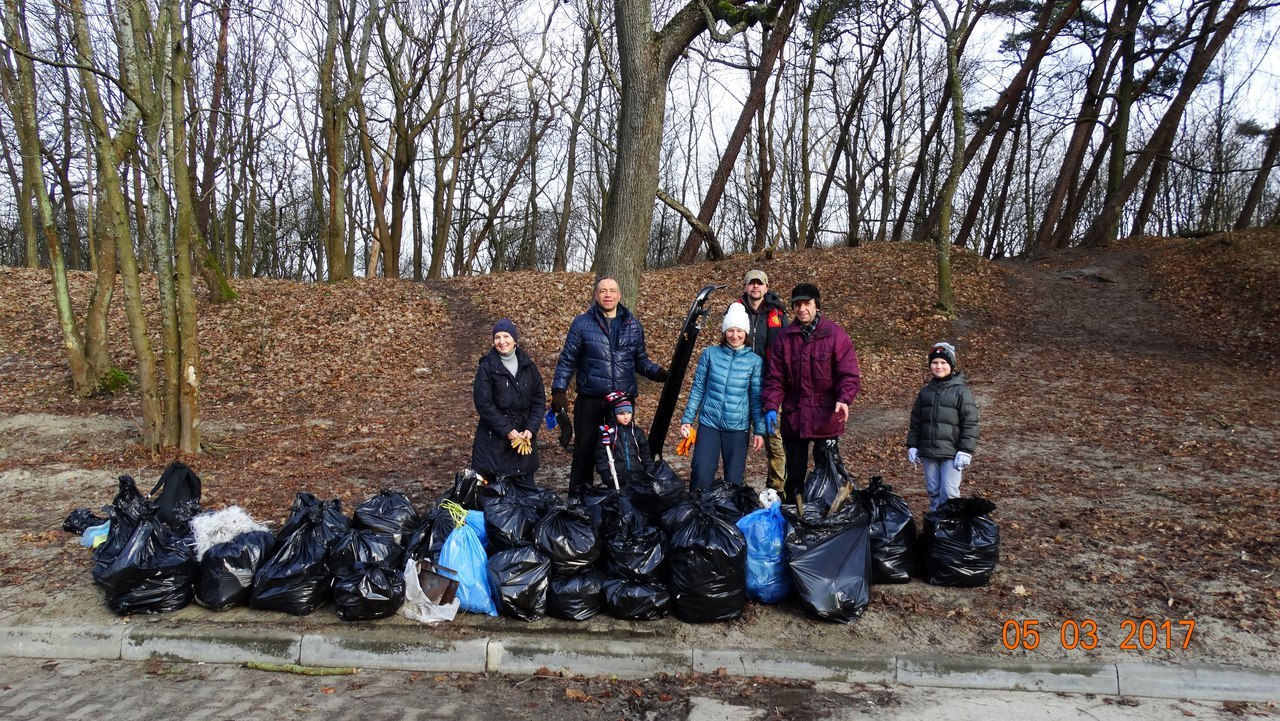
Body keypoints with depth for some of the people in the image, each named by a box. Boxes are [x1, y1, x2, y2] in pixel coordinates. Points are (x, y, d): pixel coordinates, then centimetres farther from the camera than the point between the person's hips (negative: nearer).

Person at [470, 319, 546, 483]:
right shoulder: (486, 368, -5)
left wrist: (531, 429, -7)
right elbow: (483, 403, -10)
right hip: (493, 438, -3)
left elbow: (539, 400, 7)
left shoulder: (528, 366, 6)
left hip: (524, 435, 4)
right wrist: (507, 430, -14)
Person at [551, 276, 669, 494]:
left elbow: (640, 360, 13)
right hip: (590, 400, -2)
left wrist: (658, 372, -4)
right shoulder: (582, 323, 0)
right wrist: (559, 390, -7)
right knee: (585, 450, 4)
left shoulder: (633, 325, 9)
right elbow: (567, 360, 2)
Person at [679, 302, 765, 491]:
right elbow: (698, 389, 4)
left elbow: (756, 398, 4)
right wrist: (687, 419, 2)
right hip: (709, 423, 0)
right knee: (701, 474, -7)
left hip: (738, 428, 0)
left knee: (734, 480, 7)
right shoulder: (710, 354, 0)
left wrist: (759, 431, 3)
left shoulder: (754, 361, 0)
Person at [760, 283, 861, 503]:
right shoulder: (785, 337, 3)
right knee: (794, 474, 14)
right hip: (793, 418, 3)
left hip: (826, 419, -2)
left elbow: (850, 375, -7)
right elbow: (775, 377, 2)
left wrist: (844, 399, -25)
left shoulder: (835, 335, -3)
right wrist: (771, 406, -11)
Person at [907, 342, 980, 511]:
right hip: (928, 452, 5)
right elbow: (916, 422, 16)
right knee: (933, 491, 12)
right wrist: (912, 446, 11)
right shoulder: (925, 392, 11)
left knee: (949, 492, -8)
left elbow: (970, 424, -8)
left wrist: (965, 451, -13)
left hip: (951, 453, -5)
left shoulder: (961, 391, -6)